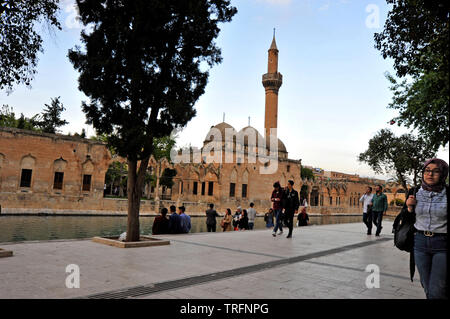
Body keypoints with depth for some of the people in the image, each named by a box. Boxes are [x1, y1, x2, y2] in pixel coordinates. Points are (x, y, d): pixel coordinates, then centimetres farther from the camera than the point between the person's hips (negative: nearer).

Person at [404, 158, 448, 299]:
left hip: (442, 245, -3)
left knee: (437, 291, -5)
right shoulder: (414, 192, 2)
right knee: (427, 287, 14)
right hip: (420, 242, 3)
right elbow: (406, 218, 11)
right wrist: (409, 207, -7)